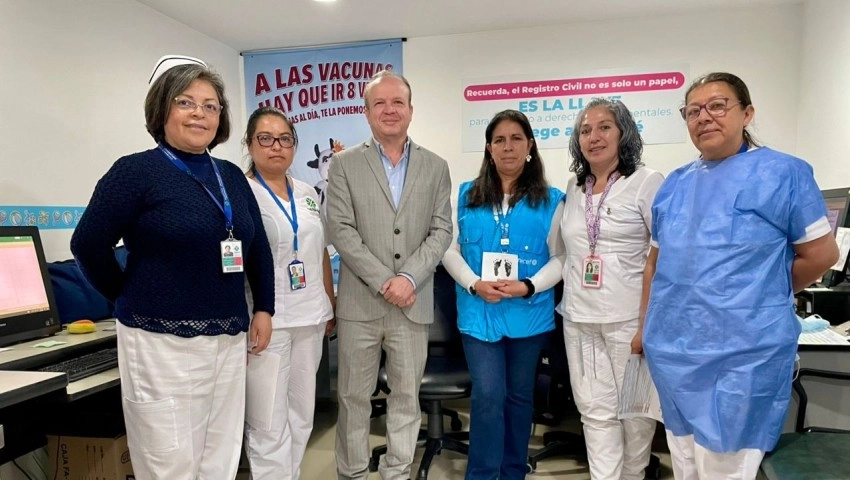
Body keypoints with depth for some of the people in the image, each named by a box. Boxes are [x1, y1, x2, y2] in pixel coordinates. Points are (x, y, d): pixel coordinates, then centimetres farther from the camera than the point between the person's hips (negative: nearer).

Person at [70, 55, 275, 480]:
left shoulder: (232, 177, 9)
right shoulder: (137, 170, -8)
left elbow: (257, 247, 16)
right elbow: (88, 244, -7)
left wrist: (264, 309, 10)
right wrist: (130, 299, 1)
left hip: (228, 341, 6)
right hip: (163, 343, -5)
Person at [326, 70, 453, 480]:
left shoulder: (436, 167, 7)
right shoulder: (344, 165, 2)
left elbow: (441, 231, 2)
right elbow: (341, 231, -6)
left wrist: (409, 278, -12)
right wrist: (384, 281, -13)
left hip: (414, 303, 2)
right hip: (359, 302, -1)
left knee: (407, 397, 11)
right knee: (354, 396, 10)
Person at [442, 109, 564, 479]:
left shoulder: (550, 200, 2)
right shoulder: (467, 195, 5)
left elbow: (560, 257, -2)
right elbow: (449, 249, 1)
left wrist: (528, 286, -18)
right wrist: (474, 284, -14)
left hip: (530, 313, 1)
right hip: (479, 312, 0)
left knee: (520, 394, 15)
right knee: (487, 395, -3)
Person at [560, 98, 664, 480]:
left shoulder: (647, 182, -4)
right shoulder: (574, 188, 12)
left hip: (630, 318, -4)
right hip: (578, 318, 4)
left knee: (635, 407, 11)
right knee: (595, 410, 8)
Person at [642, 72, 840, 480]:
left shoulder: (784, 173, -5)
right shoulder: (674, 184, 9)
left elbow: (821, 253, -2)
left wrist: (763, 298, 7)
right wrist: (646, 328, 11)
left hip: (743, 357, -5)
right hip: (672, 353, 5)